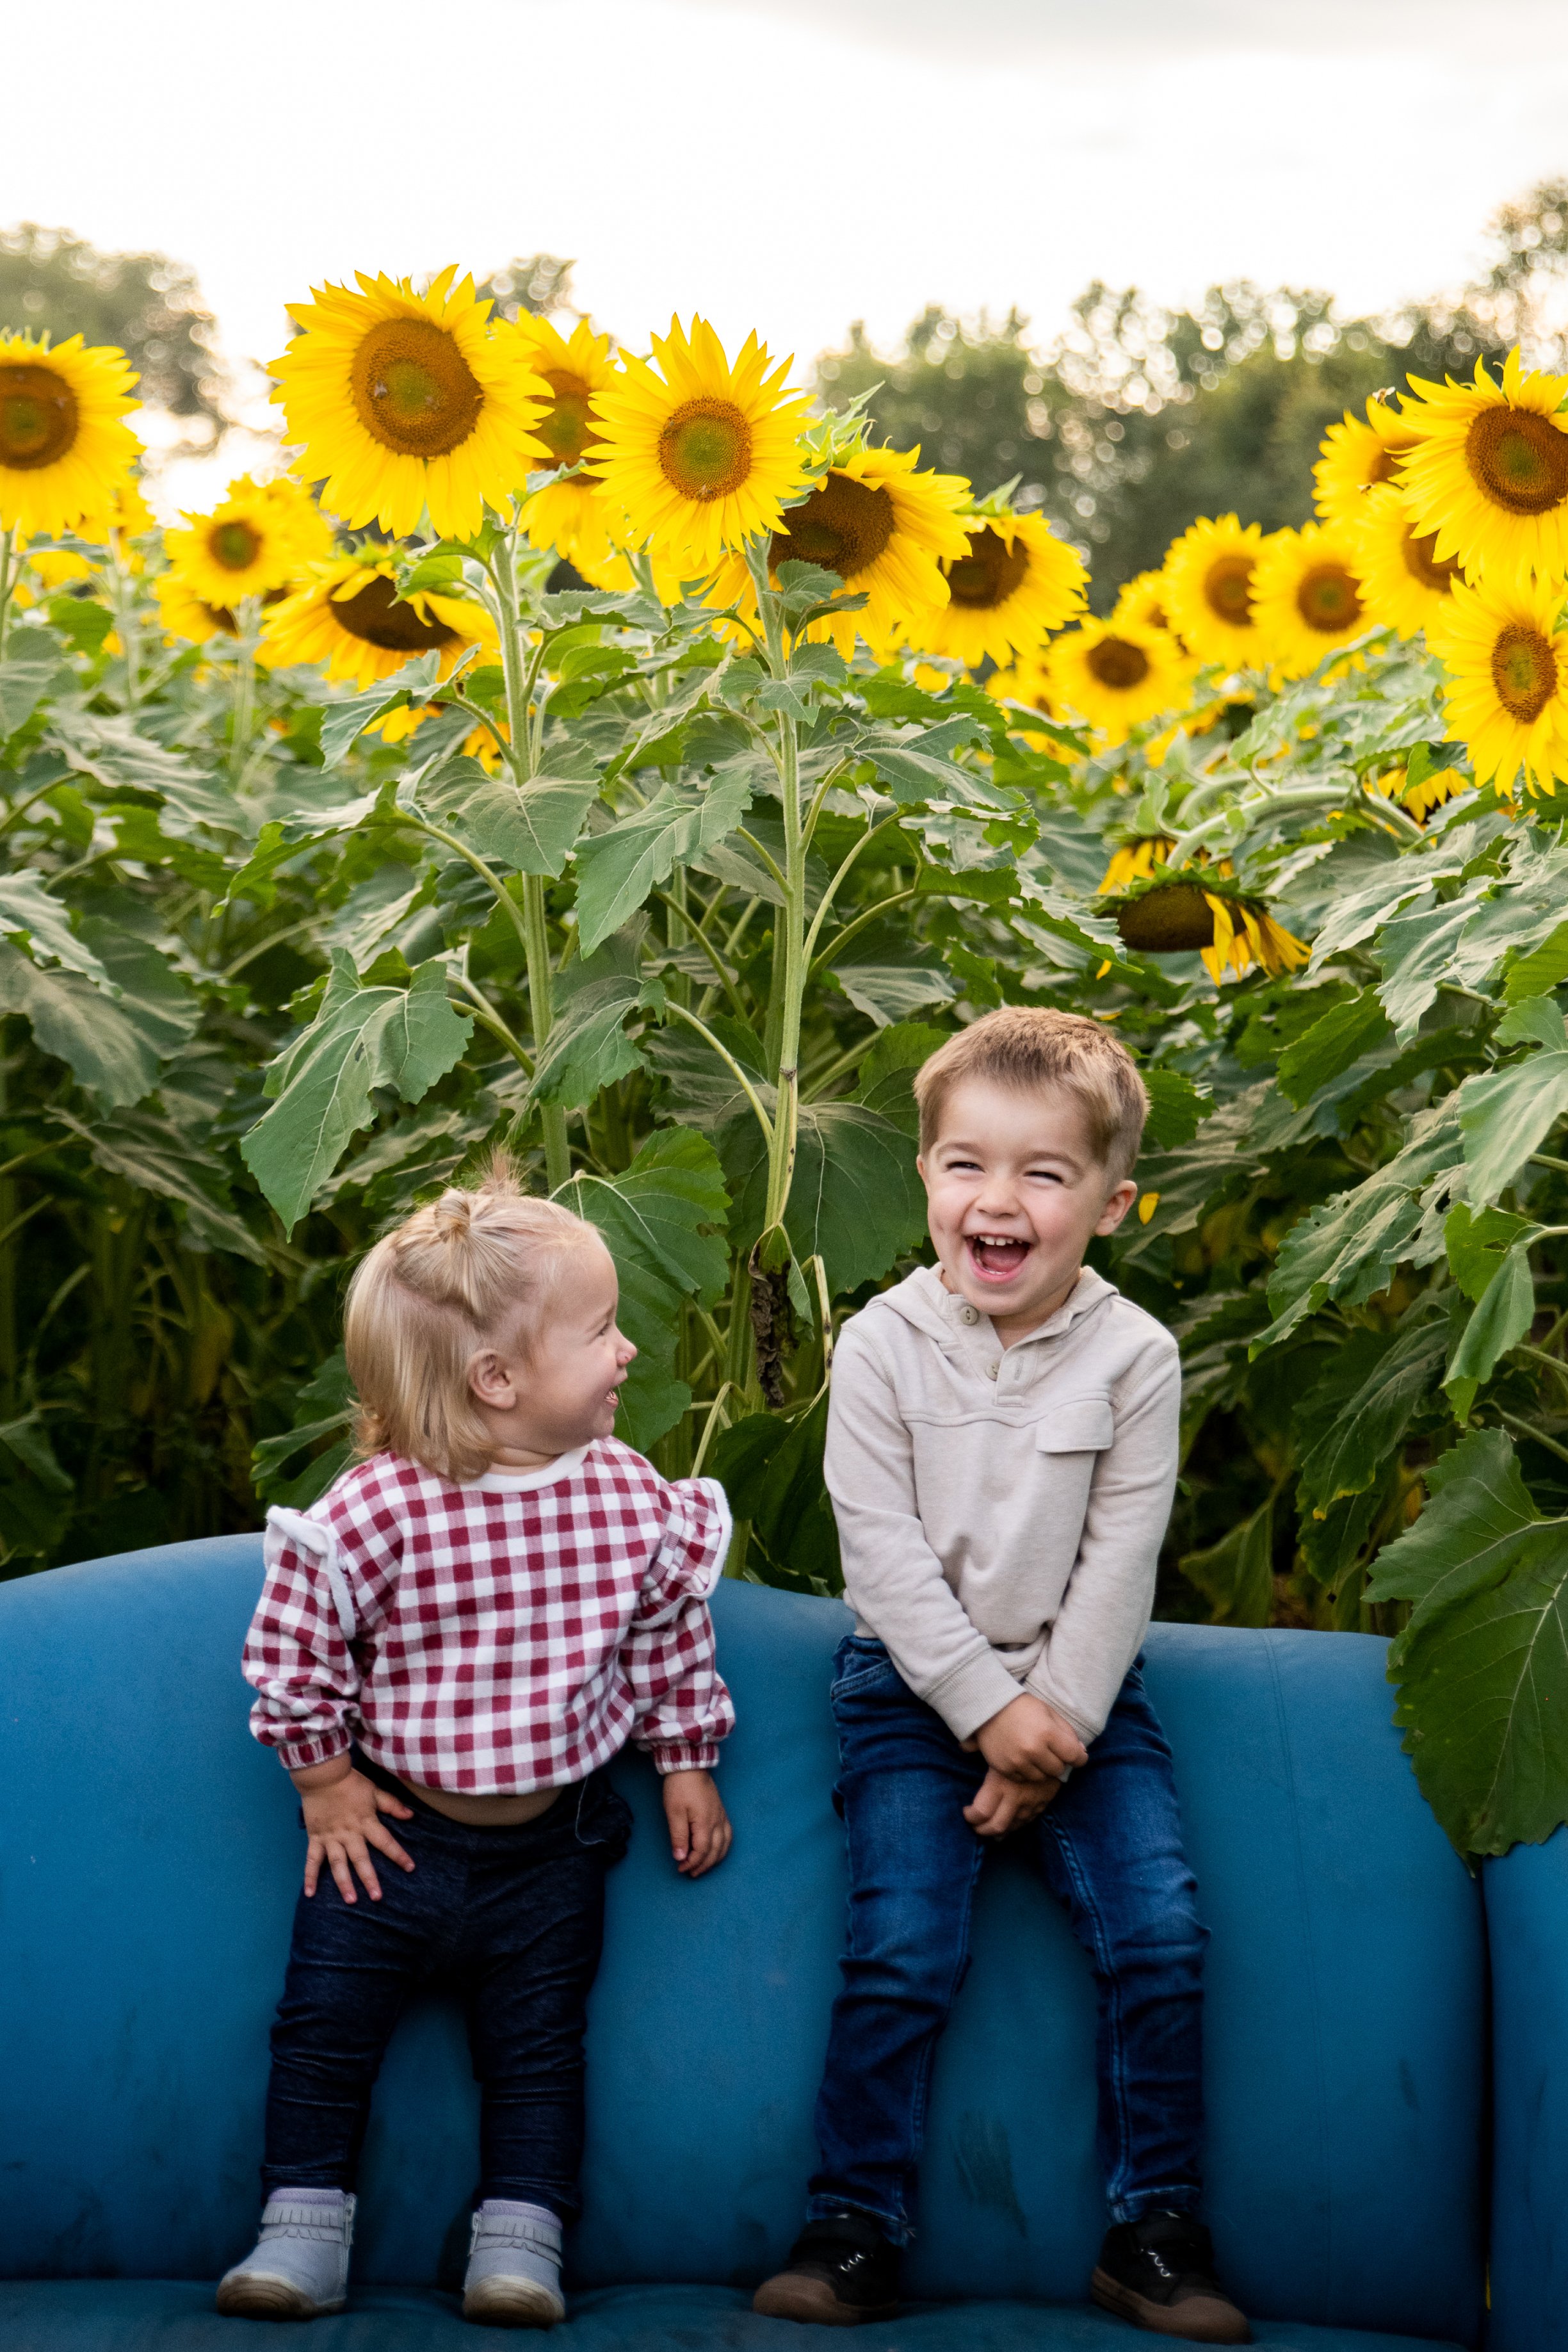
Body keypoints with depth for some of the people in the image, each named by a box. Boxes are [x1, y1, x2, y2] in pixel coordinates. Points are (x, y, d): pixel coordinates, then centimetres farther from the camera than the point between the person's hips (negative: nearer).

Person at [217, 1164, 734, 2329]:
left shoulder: (635, 1502, -10)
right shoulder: (373, 1512, -22)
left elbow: (669, 1640, 6)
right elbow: (292, 1646, -10)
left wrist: (687, 1765, 9)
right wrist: (324, 1778, -4)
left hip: (552, 1840, 2)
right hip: (393, 1830, -2)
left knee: (537, 2046, 8)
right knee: (324, 2026, 5)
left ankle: (521, 2239, 19)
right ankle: (306, 2231, 19)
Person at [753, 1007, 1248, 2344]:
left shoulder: (1134, 1356, -5)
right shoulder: (885, 1344, -7)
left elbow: (1119, 1564, -5)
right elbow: (884, 1552, -10)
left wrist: (1053, 1727, -12)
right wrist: (988, 1708, -16)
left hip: (1077, 1688, 1)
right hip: (916, 1682, -1)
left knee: (1159, 1929, -13)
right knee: (905, 1945, -15)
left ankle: (1155, 2232, 0)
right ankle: (856, 2230, -2)